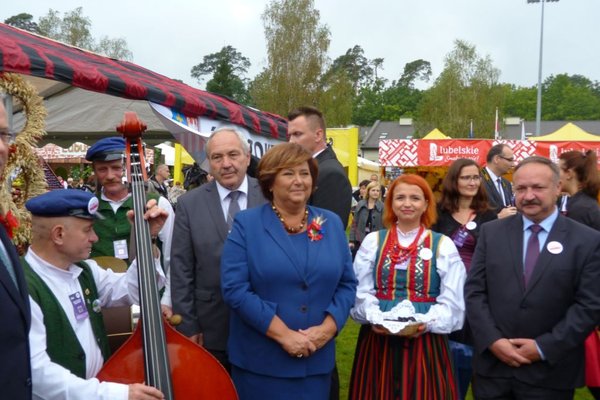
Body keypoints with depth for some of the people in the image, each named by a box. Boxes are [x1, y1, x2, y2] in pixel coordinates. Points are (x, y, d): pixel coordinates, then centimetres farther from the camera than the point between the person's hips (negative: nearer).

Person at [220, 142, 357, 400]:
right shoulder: (246, 224, -4)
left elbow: (347, 283, 6)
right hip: (260, 361, -3)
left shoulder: (332, 224, 6)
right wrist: (283, 334, -17)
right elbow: (234, 287, -12)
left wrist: (327, 328, -10)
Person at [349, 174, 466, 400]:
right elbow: (361, 292, 2)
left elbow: (452, 301, 0)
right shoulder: (373, 241, 7)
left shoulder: (443, 245, 4)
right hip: (378, 338, 1)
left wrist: (427, 322, -15)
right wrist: (374, 317, -15)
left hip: (425, 340, 0)